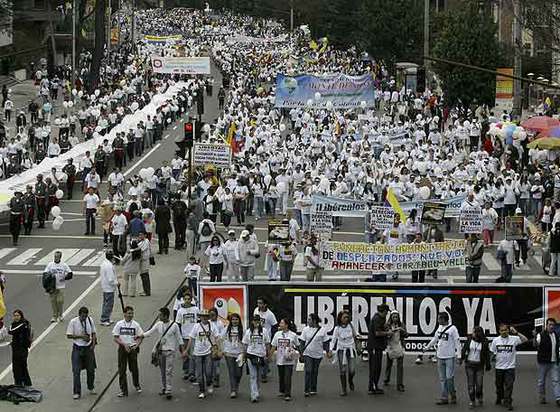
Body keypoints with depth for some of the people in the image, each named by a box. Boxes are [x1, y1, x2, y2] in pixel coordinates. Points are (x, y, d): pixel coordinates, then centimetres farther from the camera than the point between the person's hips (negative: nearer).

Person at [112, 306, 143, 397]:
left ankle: (137, 385, 33)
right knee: (122, 370, 0)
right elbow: (115, 338, -1)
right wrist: (124, 344, -15)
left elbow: (140, 338, 4)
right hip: (122, 348, 0)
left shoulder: (136, 325, 0)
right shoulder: (119, 324, -1)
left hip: (132, 349, 0)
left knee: (134, 369, 9)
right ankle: (123, 390, 5)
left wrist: (136, 346, -14)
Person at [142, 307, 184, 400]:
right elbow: (150, 332, 1)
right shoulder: (158, 325, 2)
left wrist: (182, 352, 0)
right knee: (162, 371, 12)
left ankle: (168, 390, -9)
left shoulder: (174, 326, -8)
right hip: (160, 350, 4)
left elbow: (179, 339, -1)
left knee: (169, 371, -9)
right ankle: (163, 388, 24)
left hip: (170, 351, -4)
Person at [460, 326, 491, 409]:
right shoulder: (469, 339, 0)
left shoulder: (484, 342, -4)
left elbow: (487, 354, 0)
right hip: (469, 364, 1)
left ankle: (479, 398, 25)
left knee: (479, 384, 1)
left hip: (479, 365, -1)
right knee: (470, 384, 1)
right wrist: (462, 358, -3)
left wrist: (488, 365, -1)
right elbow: (464, 349, 7)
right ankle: (471, 401, 9)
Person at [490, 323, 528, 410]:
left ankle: (507, 402, -4)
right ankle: (499, 399, 36)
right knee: (499, 385, 16)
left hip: (510, 367, -3)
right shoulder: (495, 340, 3)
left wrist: (516, 333, -25)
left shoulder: (513, 339, -5)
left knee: (509, 386, -8)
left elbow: (525, 340, -17)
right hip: (499, 367, 3)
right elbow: (492, 352, 10)